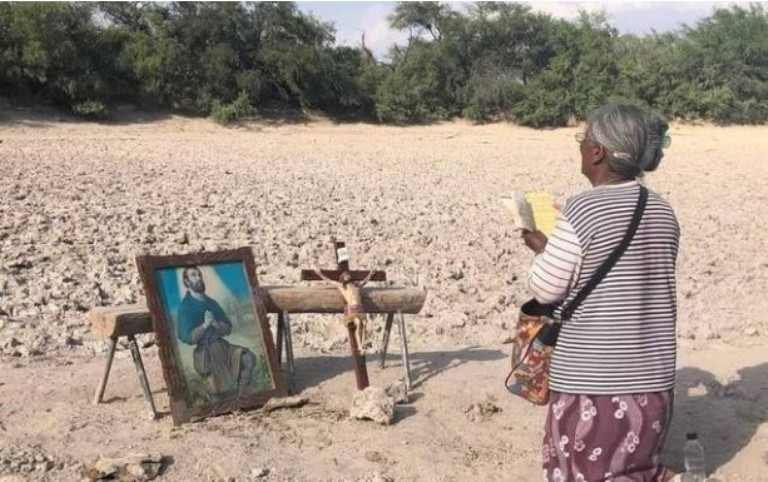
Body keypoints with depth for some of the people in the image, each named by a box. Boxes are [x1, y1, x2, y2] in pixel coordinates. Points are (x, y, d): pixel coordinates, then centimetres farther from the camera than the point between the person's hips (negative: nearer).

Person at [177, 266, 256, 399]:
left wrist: (215, 324, -10)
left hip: (223, 346, 5)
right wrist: (205, 325, -20)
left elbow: (228, 328, 9)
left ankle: (240, 394, -10)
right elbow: (188, 338, -12)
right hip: (205, 352, -5)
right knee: (222, 394, -7)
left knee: (248, 357, -20)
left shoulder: (212, 303, 13)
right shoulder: (185, 307, -4)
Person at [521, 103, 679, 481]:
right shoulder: (663, 214, 4)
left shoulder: (583, 210, -16)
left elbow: (545, 288, -12)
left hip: (592, 378, -6)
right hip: (652, 378, 6)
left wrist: (542, 248, 8)